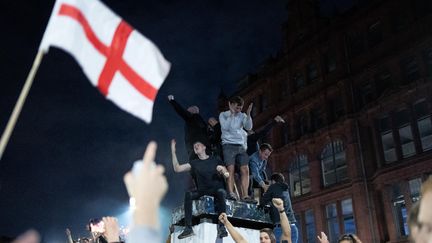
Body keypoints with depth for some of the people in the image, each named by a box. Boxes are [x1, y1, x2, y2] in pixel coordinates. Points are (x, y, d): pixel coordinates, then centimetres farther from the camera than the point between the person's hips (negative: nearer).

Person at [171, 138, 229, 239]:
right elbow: (177, 169, 3)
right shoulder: (194, 163, 13)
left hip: (217, 190, -2)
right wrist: (173, 151, -1)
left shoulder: (215, 160, 9)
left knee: (221, 192, -38)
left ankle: (221, 226, -34)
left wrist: (222, 170, -16)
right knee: (188, 194, -28)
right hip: (202, 192, 2)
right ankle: (188, 228, -30)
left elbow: (227, 175, 7)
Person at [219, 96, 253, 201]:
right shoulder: (223, 115, 7)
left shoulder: (242, 116, 15)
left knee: (245, 170, -7)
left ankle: (245, 195, -8)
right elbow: (226, 127, -10)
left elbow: (249, 127, 0)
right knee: (231, 169, -16)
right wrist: (231, 113, -11)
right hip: (228, 145, -4)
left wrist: (248, 114, -12)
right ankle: (231, 193, -20)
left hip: (241, 146, 4)